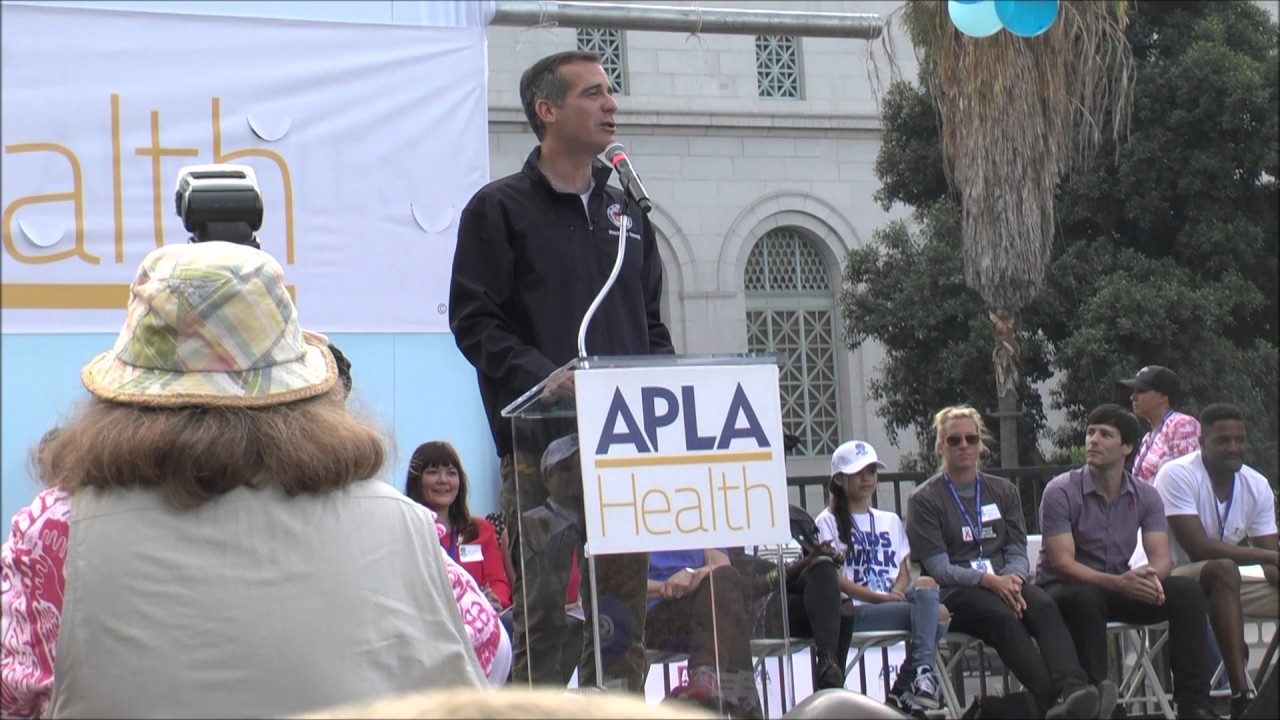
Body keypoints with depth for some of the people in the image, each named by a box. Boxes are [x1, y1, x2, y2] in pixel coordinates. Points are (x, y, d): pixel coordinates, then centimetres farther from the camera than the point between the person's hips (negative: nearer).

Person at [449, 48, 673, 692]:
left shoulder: (626, 213, 20)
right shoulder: (499, 209, 3)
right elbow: (474, 321, -5)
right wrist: (543, 377, -19)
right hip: (539, 441, -5)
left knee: (624, 614, 6)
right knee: (541, 613, -5)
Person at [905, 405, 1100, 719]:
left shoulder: (1004, 491, 20)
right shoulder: (924, 500, 7)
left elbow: (1018, 552, 13)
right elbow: (939, 568, -3)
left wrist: (1012, 579, -12)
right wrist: (989, 580, -20)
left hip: (1005, 582, 4)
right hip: (956, 593, -4)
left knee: (1045, 606, -31)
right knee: (1004, 616, -37)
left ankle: (1072, 690, -54)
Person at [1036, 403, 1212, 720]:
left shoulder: (1146, 497, 3)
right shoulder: (1060, 492, -12)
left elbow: (1161, 557, -6)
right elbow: (1062, 564, -19)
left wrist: (1151, 576, -32)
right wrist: (1116, 582, -34)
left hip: (1119, 589, 5)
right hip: (1063, 590, -4)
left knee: (1186, 592, -17)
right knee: (1086, 596, -39)